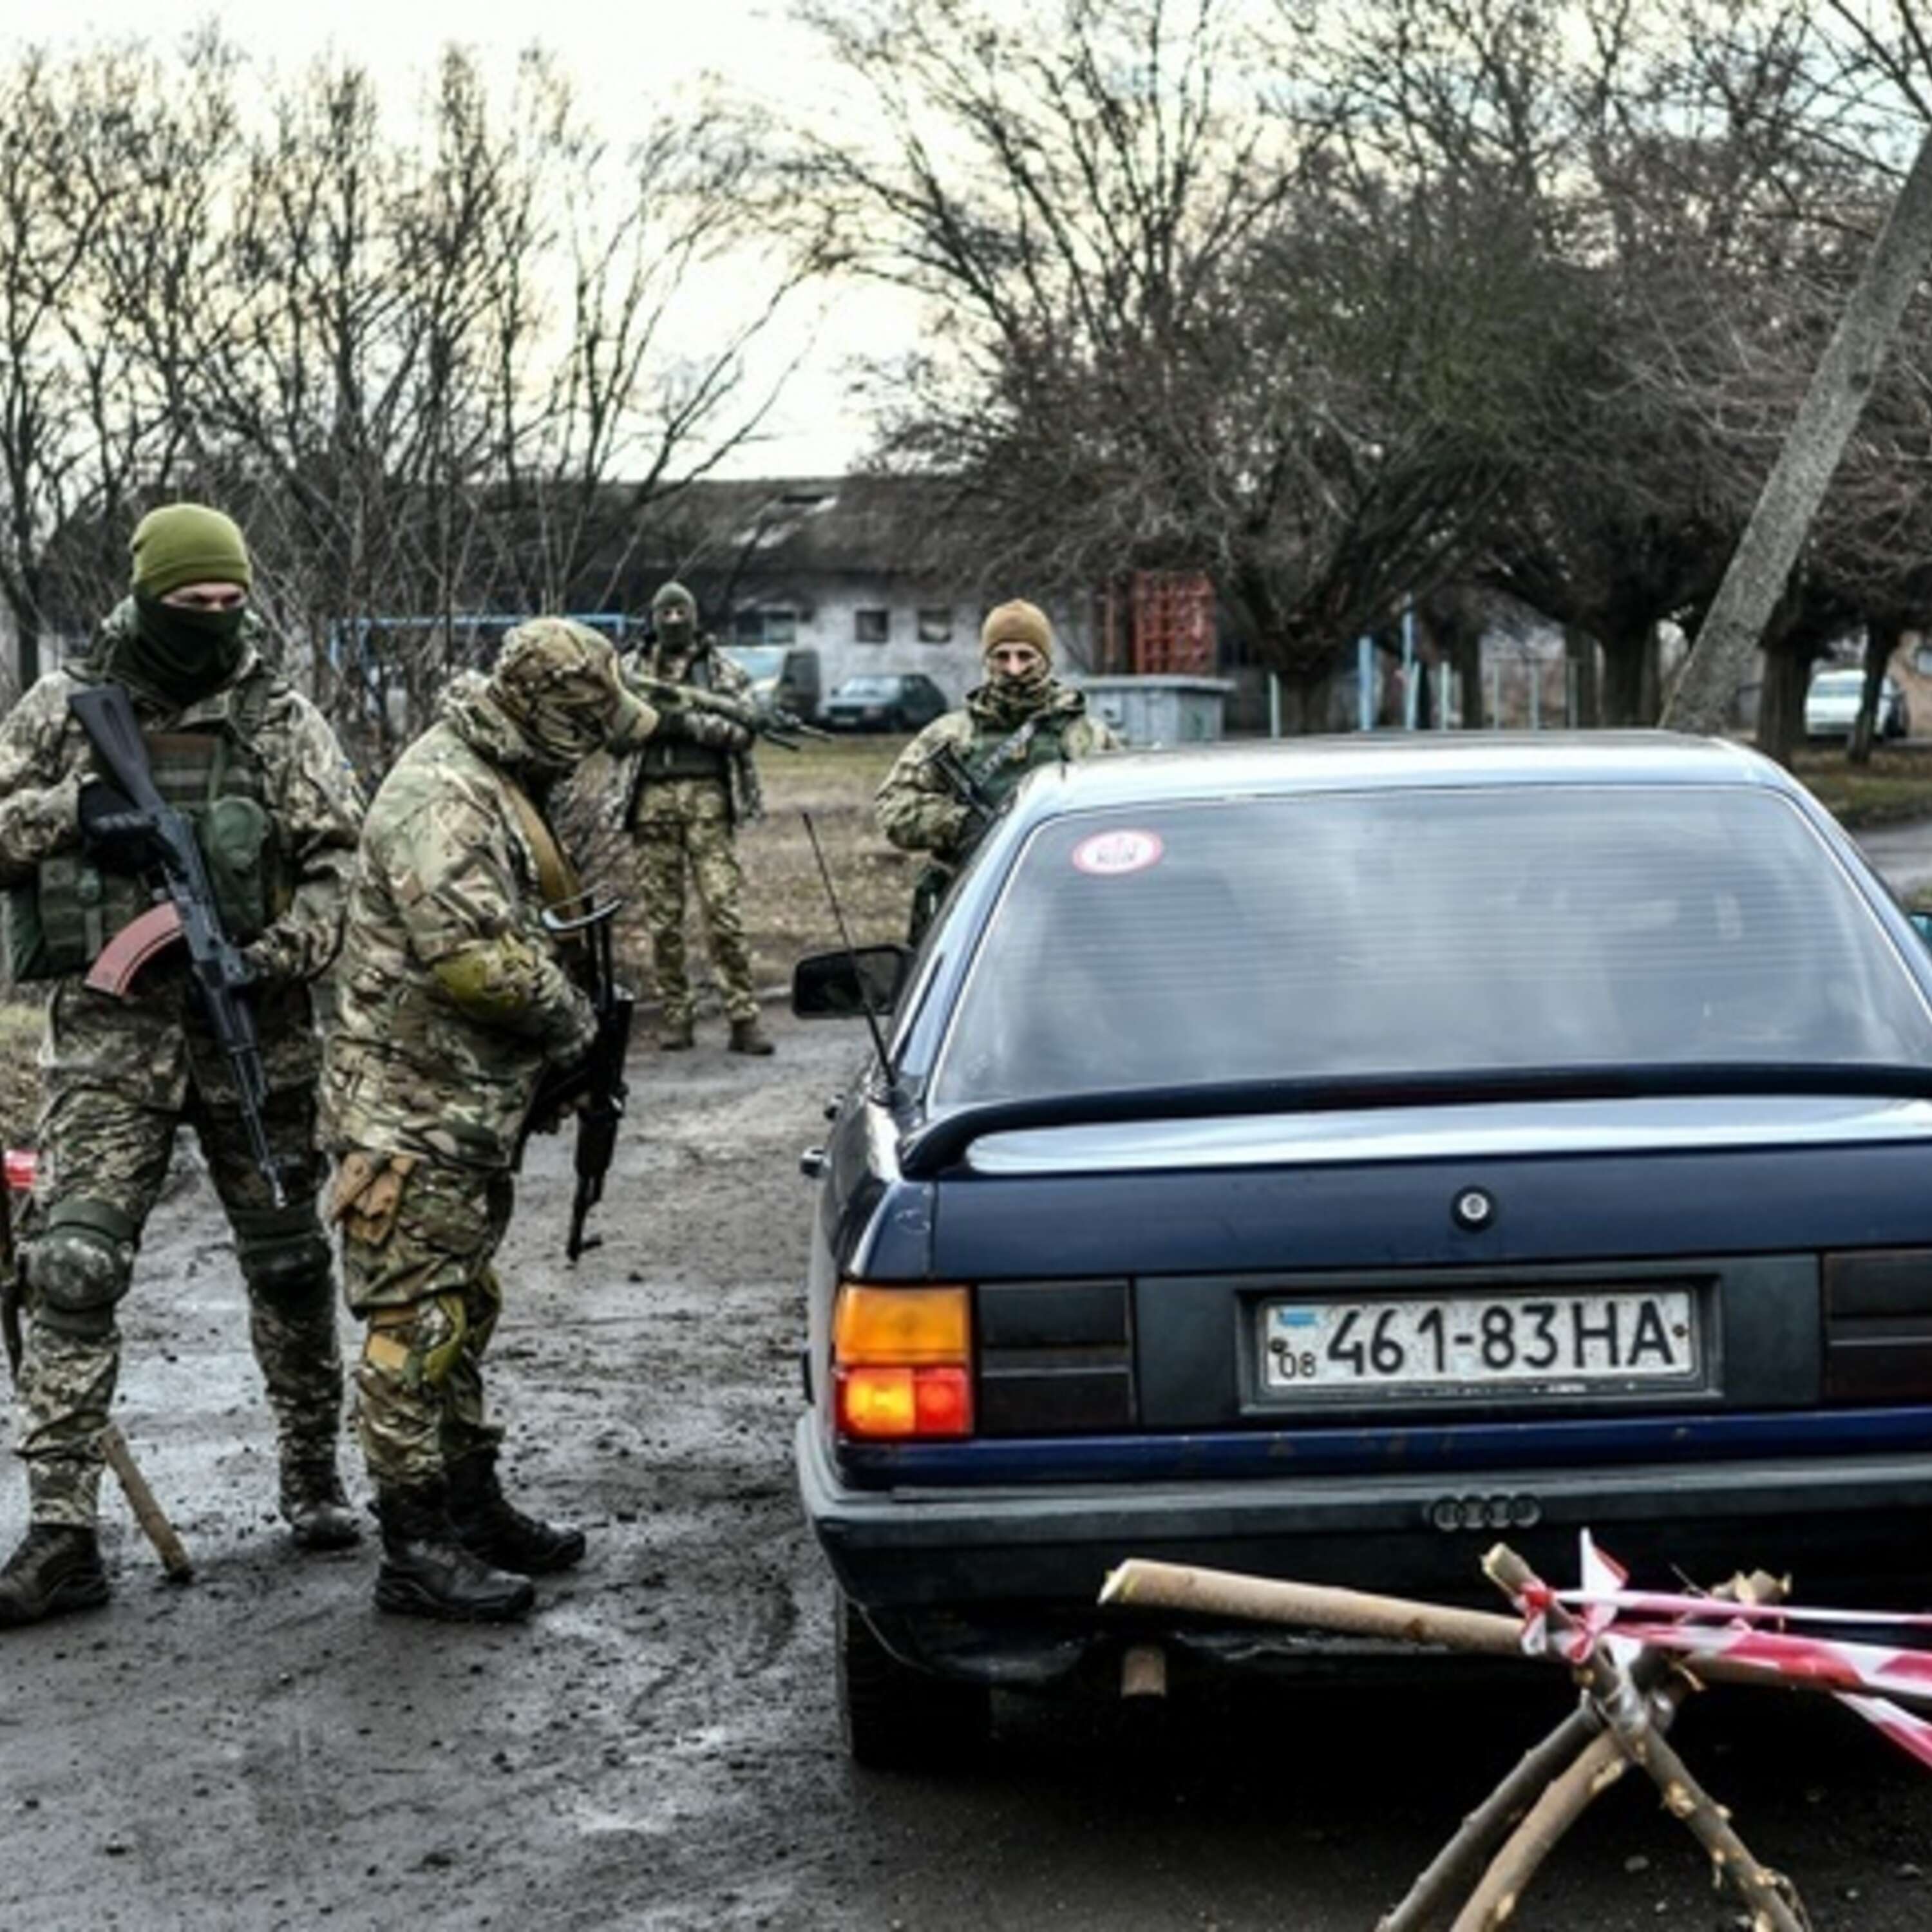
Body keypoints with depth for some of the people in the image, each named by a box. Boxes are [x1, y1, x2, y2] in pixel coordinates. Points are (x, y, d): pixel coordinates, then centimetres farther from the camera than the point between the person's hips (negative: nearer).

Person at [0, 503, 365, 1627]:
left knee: (288, 1261, 11)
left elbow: (343, 861, -2)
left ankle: (313, 1473, 31)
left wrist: (285, 955, -18)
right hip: (108, 1032, 0)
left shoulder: (281, 718, 2)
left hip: (254, 1027, 1)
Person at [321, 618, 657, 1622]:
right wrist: (571, 1018, -13)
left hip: (467, 1112, 11)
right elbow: (473, 957, -28)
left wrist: (562, 1009, 8)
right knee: (416, 1327, -5)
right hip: (412, 1114, -11)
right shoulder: (440, 797, -19)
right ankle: (416, 1551, 1)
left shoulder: (494, 785, 14)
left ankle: (473, 1507, 30)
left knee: (460, 1314, 18)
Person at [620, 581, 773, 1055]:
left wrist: (688, 721, -12)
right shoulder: (630, 669, 14)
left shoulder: (720, 667, 8)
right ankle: (674, 1016, 10)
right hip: (652, 798, 2)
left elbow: (746, 726, -2)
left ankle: (743, 1018, -8)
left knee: (724, 909, -8)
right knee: (662, 917, 3)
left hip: (707, 797, -2)